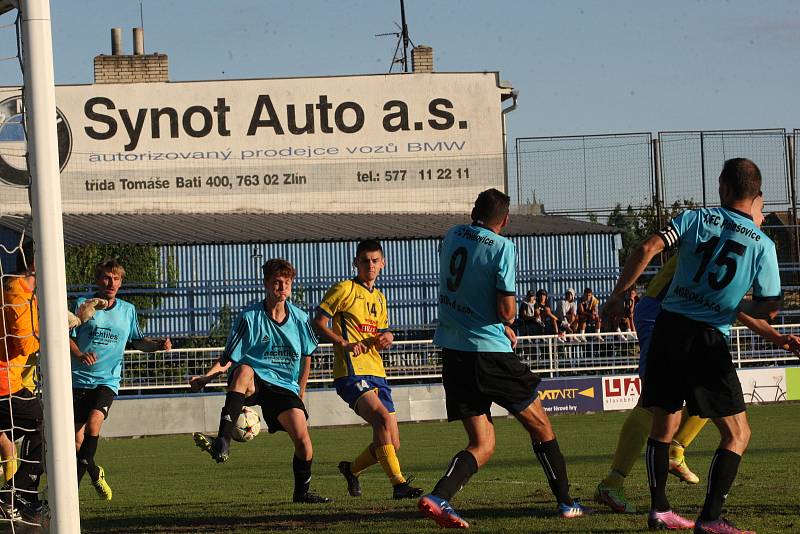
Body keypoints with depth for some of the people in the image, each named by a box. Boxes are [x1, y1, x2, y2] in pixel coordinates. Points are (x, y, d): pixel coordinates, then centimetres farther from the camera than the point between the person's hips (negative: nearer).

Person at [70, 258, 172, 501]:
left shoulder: (127, 310, 10)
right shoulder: (83, 304, 1)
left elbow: (138, 341, 19)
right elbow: (68, 337, 0)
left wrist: (159, 344, -1)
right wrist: (79, 354, -20)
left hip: (108, 379, 0)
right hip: (79, 378, 0)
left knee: (93, 422, -26)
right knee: (77, 438, -2)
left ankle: (87, 466, -7)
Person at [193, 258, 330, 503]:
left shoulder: (299, 318, 6)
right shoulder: (250, 317, -6)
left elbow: (306, 356, 21)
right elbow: (229, 359, -5)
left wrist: (300, 391, 18)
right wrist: (206, 376, -23)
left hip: (284, 386, 4)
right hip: (253, 382, -3)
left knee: (303, 440, -12)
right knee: (244, 370, -40)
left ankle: (302, 491, 16)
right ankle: (223, 444, -53)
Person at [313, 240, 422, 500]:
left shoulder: (379, 298, 20)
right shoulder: (344, 289, -1)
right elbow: (319, 322, -5)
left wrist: (387, 337, 4)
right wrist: (344, 344, -18)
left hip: (377, 373, 7)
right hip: (351, 372, -7)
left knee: (392, 444, 3)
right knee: (382, 417, -31)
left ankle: (352, 469, 29)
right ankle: (398, 483, -31)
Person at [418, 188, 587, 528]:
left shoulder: (452, 236, 10)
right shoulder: (502, 247, -10)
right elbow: (506, 311, -15)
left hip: (452, 351, 6)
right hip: (489, 351, -5)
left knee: (482, 445, 7)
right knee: (540, 425, 13)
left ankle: (438, 497, -18)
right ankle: (565, 502, 19)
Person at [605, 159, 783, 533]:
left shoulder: (697, 219, 1)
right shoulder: (762, 245, -2)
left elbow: (646, 249, -9)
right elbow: (769, 309, -1)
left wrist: (617, 294, -1)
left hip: (668, 327, 3)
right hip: (707, 338, -3)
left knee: (663, 424, 18)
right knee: (737, 434, 4)